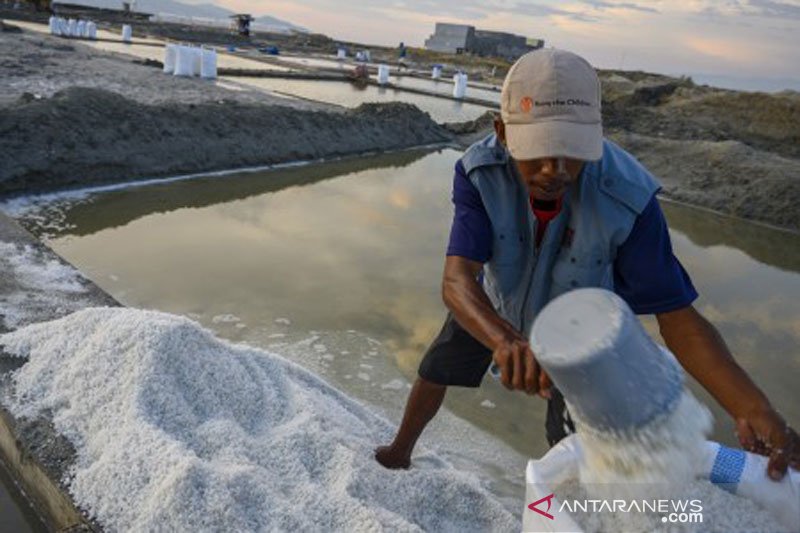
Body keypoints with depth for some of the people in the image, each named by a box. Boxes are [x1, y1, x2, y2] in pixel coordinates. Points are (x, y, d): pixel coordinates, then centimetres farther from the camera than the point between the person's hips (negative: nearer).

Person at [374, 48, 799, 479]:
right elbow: (456, 280, -44)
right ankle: (400, 451, 49)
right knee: (434, 374, 17)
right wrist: (504, 340, -67)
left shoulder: (628, 197, -38)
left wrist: (754, 410, -49)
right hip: (491, 307, 2)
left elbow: (677, 317, -34)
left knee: (569, 441, 6)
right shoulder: (479, 172, -35)